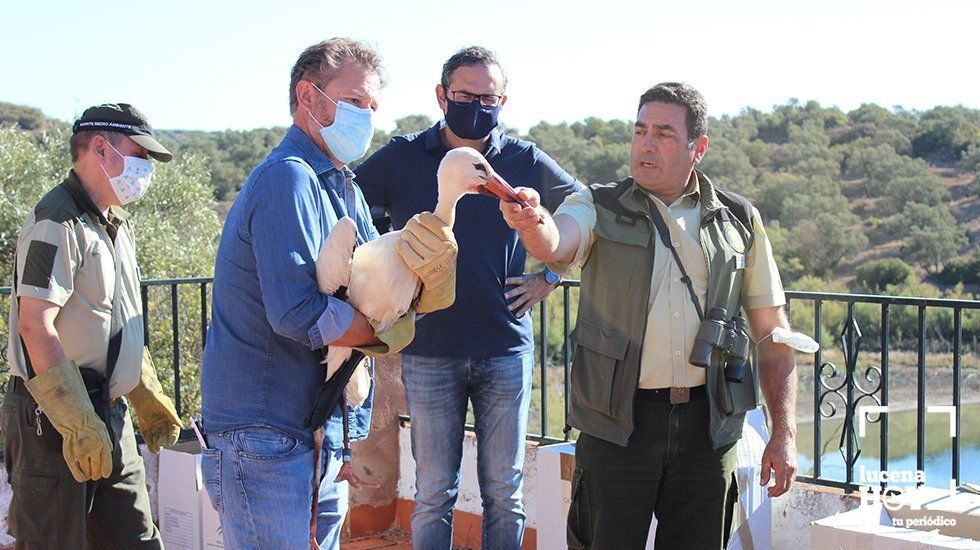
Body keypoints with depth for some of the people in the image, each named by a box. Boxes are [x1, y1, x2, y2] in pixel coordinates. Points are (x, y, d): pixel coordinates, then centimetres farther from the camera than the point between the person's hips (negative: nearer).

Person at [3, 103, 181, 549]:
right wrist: (79, 424, -24)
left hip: (109, 415, 9)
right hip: (55, 418, -9)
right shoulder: (57, 221, -13)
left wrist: (149, 401, 25)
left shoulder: (117, 225, 18)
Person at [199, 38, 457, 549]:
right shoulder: (288, 179, -16)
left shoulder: (345, 189, 16)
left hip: (323, 439, 10)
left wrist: (429, 270, -15)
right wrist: (391, 326, -11)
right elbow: (297, 313, -25)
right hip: (267, 439, -10)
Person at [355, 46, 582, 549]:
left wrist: (550, 277, 7)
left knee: (504, 493, 9)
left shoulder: (526, 162, 2)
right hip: (428, 352, -1)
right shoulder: (401, 159, 0)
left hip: (506, 351, 1)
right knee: (433, 494, 7)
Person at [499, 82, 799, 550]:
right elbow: (554, 244, -20)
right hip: (617, 423, -1)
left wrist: (784, 434, 2)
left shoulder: (738, 221, 8)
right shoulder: (600, 209, 4)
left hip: (707, 424, 2)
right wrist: (532, 222, -44)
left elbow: (772, 331, 8)